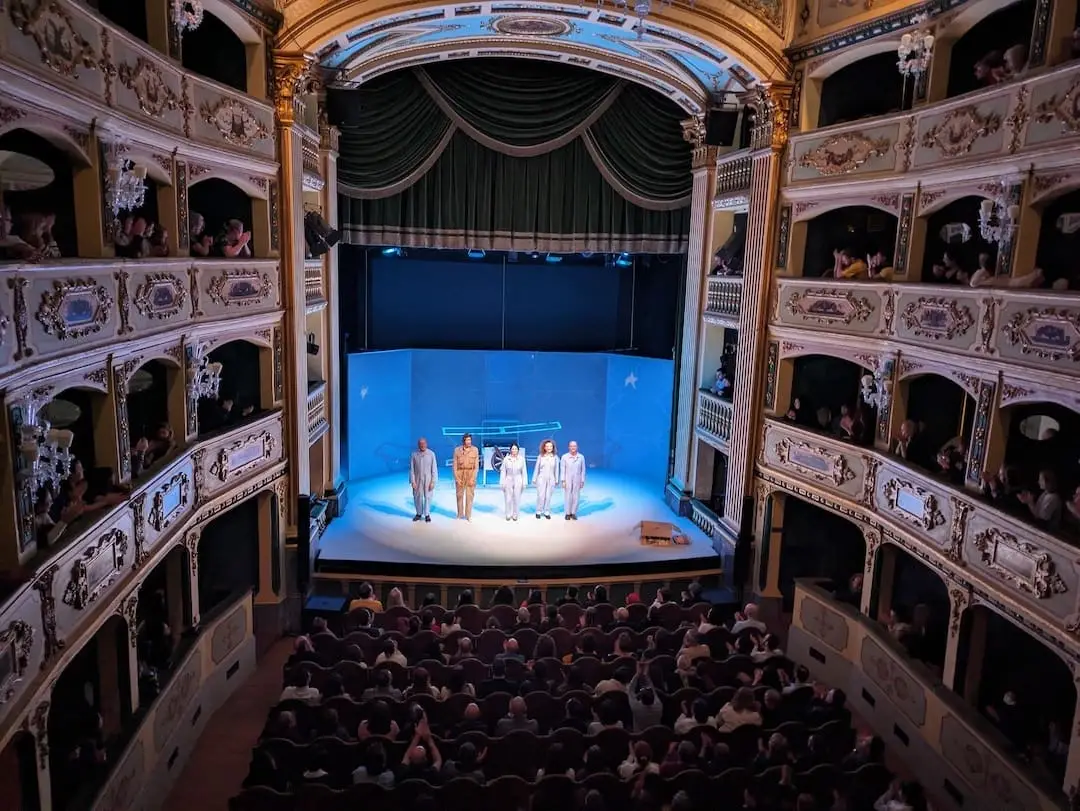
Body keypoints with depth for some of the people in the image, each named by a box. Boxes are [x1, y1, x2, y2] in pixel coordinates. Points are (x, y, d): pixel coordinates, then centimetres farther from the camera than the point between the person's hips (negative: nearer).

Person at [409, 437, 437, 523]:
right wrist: (412, 481, -7)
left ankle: (427, 514, 19)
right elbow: (411, 469, -4)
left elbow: (434, 468, -6)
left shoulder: (431, 454, -9)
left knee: (428, 497, 5)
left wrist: (433, 481, -8)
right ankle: (419, 513, 27)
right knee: (417, 497, 9)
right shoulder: (414, 454, -8)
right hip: (418, 479, 1)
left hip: (428, 479, -1)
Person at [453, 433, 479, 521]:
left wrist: (473, 478, -7)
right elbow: (455, 465, -1)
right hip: (460, 474, 0)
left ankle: (468, 515, 10)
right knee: (459, 495, 8)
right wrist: (456, 478, -7)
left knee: (470, 496, 2)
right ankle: (460, 514, 21)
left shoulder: (475, 449, -2)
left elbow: (476, 465, -1)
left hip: (471, 474, 0)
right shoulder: (457, 450, -3)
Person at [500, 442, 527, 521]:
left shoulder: (521, 459, -5)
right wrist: (502, 483, -1)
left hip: (518, 481, 0)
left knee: (516, 499, 4)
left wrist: (524, 483, 2)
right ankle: (508, 515, 18)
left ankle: (515, 515, 19)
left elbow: (524, 471, 1)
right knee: (508, 499, 2)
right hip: (508, 481, 0)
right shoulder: (506, 459, -5)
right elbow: (503, 471, -1)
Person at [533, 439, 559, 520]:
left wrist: (556, 480, 6)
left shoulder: (555, 457, -1)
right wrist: (534, 479, 4)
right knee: (540, 496, -2)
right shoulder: (540, 456, -2)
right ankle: (538, 511, 11)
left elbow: (556, 469, 5)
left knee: (548, 496, 4)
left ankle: (546, 512, 15)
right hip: (541, 479, -1)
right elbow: (536, 468, 3)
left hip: (551, 479, 1)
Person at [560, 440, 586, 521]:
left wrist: (582, 481, 3)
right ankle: (568, 513, 12)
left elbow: (583, 470, 3)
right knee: (568, 497, 3)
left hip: (577, 480, 1)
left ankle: (574, 513, 13)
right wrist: (563, 481, -5)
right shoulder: (564, 457, -5)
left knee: (576, 497, 3)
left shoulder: (581, 457, -2)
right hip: (568, 480, -1)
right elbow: (562, 469, -2)